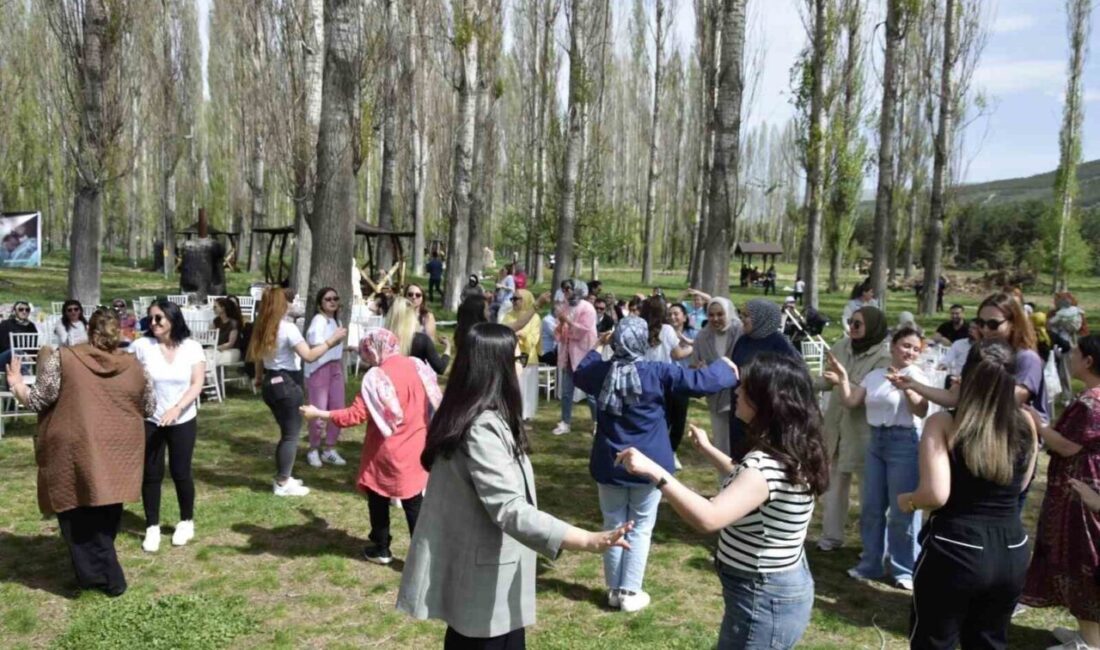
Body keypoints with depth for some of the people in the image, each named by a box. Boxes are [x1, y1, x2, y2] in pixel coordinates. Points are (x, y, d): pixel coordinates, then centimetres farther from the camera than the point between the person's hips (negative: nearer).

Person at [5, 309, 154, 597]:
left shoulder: (62, 359, -5)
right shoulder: (134, 366, 4)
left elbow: (37, 401, -4)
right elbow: (150, 408, 10)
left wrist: (16, 384, 14)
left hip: (75, 452, -3)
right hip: (117, 453, 4)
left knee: (78, 514, 8)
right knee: (105, 514, 18)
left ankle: (109, 578, 7)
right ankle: (106, 573, 29)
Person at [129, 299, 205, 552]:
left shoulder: (192, 348, -7)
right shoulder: (141, 346, -8)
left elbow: (197, 384, -10)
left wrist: (176, 408, -23)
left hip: (183, 421, 0)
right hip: (149, 421, 0)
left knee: (180, 472, 8)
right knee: (151, 474, 6)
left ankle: (187, 521, 27)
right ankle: (152, 527, 20)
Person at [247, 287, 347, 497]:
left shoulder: (262, 329, 8)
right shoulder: (287, 329, -17)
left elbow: (258, 357, 16)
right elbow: (309, 356, -24)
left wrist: (259, 377, 28)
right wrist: (330, 341, -21)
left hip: (271, 383, 9)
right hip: (287, 384, -9)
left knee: (286, 432, 19)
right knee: (291, 434, 1)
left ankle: (282, 477, 26)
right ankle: (283, 484, 7)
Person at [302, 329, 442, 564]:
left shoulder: (377, 377, -17)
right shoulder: (418, 366, 0)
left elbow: (356, 414, -20)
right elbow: (432, 403, 11)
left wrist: (320, 414, -13)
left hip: (386, 452, -5)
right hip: (416, 450, 5)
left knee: (378, 500, 16)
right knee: (414, 503, 12)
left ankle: (381, 550, 29)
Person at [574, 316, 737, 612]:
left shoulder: (601, 371, -5)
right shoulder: (659, 373, -16)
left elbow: (579, 375, 19)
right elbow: (701, 382, -12)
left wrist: (594, 350, 33)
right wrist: (725, 366, 7)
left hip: (609, 464, 3)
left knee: (613, 526, 14)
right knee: (640, 529, 9)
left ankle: (614, 590, 23)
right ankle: (630, 592, 13)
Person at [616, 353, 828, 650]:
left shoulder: (769, 464, -29)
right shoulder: (791, 454, 2)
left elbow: (709, 518, -42)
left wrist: (654, 472, -41)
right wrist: (708, 449, 26)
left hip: (763, 601, -10)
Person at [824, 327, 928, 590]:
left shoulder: (916, 375, -7)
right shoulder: (874, 375, 8)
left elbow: (921, 411, -20)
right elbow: (851, 402, 6)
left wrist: (905, 388, -34)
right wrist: (842, 379, -5)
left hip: (904, 442, -6)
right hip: (876, 441, 6)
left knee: (902, 509, 0)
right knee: (871, 506, 13)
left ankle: (905, 570, 15)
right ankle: (870, 564, 26)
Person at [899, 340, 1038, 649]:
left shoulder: (943, 423, -15)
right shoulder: (1025, 423, -3)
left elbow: (936, 494, -21)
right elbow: (1019, 485, 12)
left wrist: (907, 500, -2)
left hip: (955, 551, -4)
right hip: (1011, 553, 4)